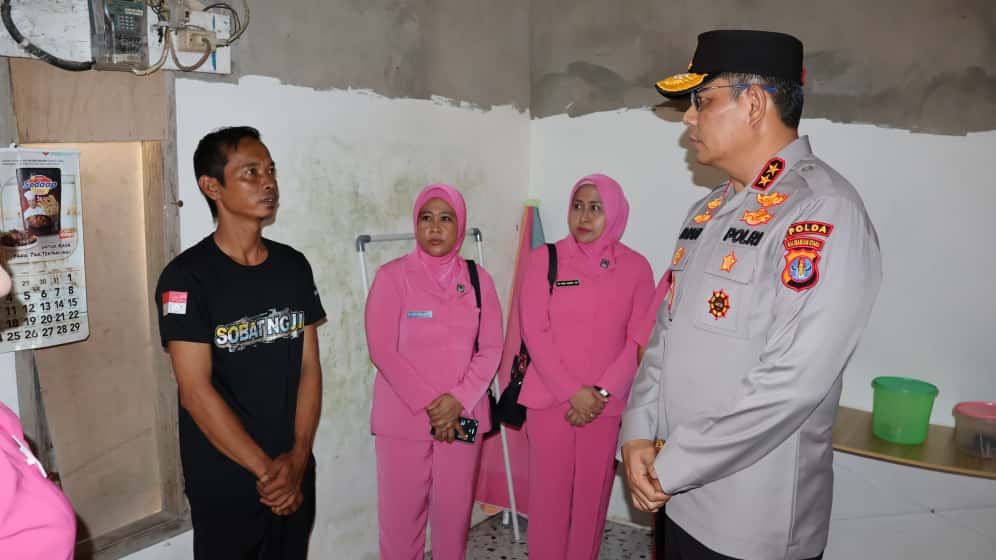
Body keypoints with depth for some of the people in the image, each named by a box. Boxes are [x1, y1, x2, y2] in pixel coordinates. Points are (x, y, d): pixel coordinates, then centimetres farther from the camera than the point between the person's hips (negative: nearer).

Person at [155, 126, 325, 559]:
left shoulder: (294, 266, 3)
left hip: (295, 474, 5)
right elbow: (196, 392, -16)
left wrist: (297, 459, -8)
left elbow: (309, 367, 2)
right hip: (225, 483, -4)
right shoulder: (187, 277, -13)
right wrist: (265, 469, -14)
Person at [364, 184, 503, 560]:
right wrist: (428, 404, -13)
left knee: (455, 509, 10)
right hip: (403, 417, -2)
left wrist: (458, 400, -12)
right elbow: (382, 350, -9)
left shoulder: (477, 278, 3)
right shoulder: (393, 275, -5)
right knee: (401, 512, 5)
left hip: (462, 416, 2)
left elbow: (491, 348, 1)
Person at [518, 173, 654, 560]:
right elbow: (534, 332, -6)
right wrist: (573, 391, -12)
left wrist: (602, 392, -11)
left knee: (593, 493, 10)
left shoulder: (636, 267, 1)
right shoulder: (544, 258, -2)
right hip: (550, 398, -1)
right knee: (548, 493, 6)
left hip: (608, 404, 1)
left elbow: (640, 340, -1)